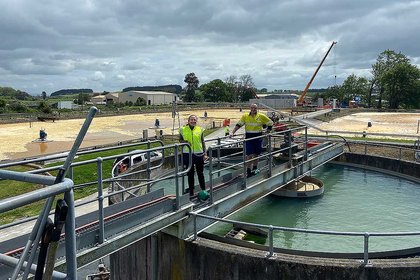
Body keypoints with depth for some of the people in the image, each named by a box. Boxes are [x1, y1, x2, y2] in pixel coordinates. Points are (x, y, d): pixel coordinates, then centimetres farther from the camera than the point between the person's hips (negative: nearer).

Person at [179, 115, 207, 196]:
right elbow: (180, 140, 10)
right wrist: (184, 142, -12)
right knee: (190, 173, 10)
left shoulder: (200, 129, 2)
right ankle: (191, 191, 22)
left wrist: (205, 153, 0)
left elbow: (203, 142, 5)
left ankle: (203, 190, 22)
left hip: (199, 154, 0)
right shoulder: (183, 129, 0)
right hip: (187, 154, 0)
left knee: (200, 173, 9)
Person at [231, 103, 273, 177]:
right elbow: (238, 125, -1)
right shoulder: (245, 116, 0)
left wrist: (267, 132, 4)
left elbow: (270, 123, 8)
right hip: (249, 138, -1)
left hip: (258, 137, 1)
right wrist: (232, 133, -9)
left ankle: (255, 169, 30)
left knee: (256, 154, 12)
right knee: (249, 155, -5)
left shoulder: (261, 116, -1)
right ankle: (248, 171, 2)